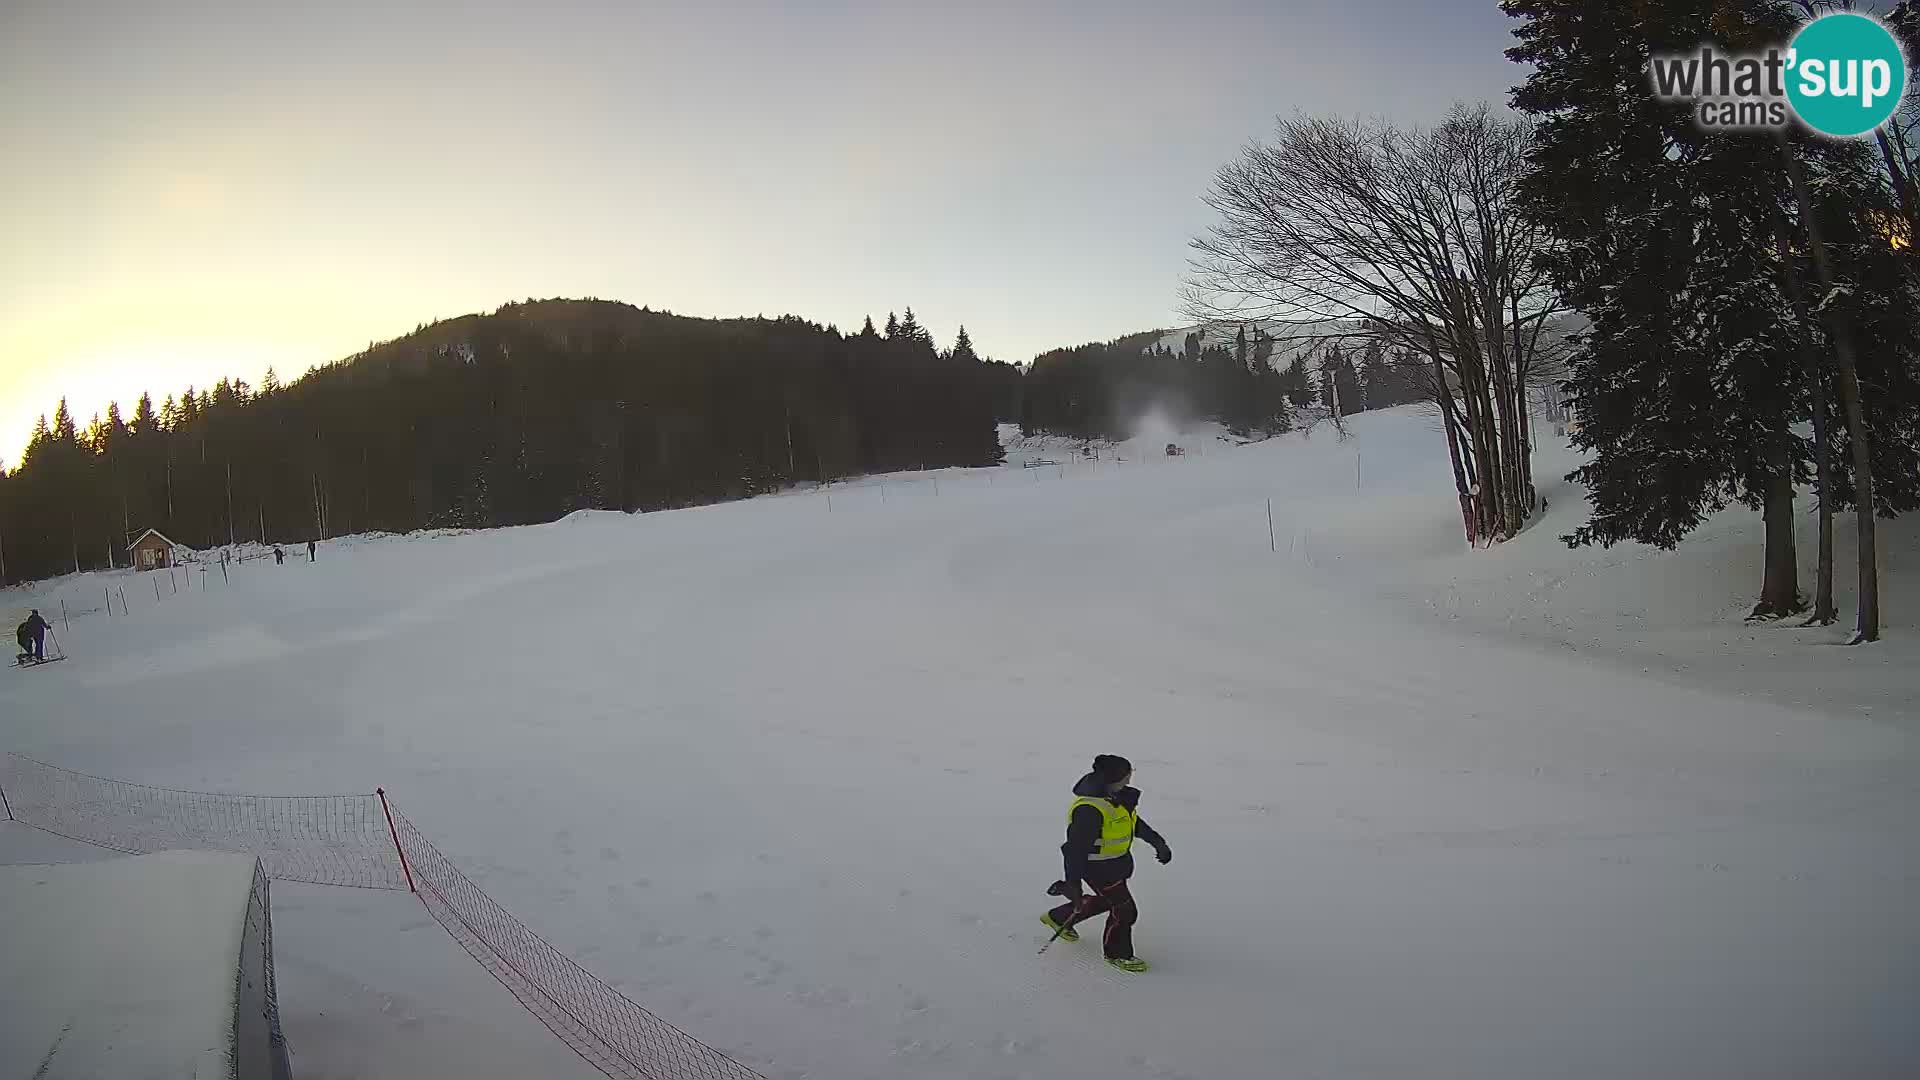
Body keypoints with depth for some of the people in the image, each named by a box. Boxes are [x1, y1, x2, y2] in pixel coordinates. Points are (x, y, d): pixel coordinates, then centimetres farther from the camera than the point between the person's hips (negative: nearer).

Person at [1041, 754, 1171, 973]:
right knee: (1125, 909, -1)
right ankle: (1117, 953, 25)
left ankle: (1058, 918, 46)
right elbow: (1077, 848, -29)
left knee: (1107, 900, 27)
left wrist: (1157, 841, 17)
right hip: (1098, 868, -10)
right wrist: (1073, 884, -27)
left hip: (1118, 861, 10)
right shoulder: (1089, 810, -33)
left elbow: (1135, 822, 14)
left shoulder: (1116, 795, -3)